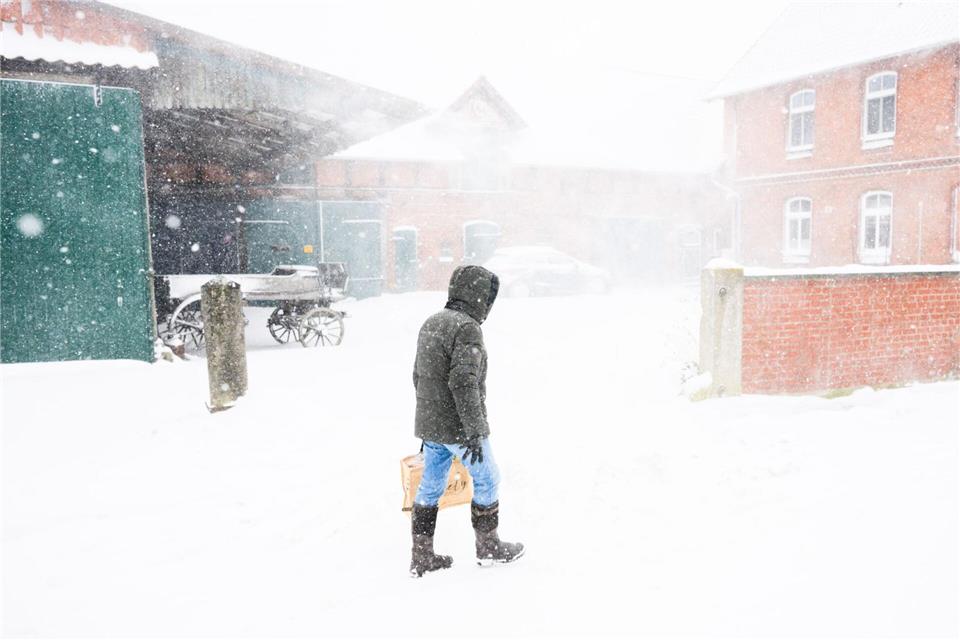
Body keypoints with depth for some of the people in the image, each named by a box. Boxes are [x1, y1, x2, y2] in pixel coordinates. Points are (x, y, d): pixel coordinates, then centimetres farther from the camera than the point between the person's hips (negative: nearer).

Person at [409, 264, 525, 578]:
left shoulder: (430, 323, 10)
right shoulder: (467, 328, -19)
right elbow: (464, 383, -26)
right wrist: (474, 431, -22)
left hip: (428, 425, 8)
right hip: (458, 427, -8)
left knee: (429, 487, 14)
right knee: (486, 481, 12)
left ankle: (421, 557, 23)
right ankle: (489, 547, 27)